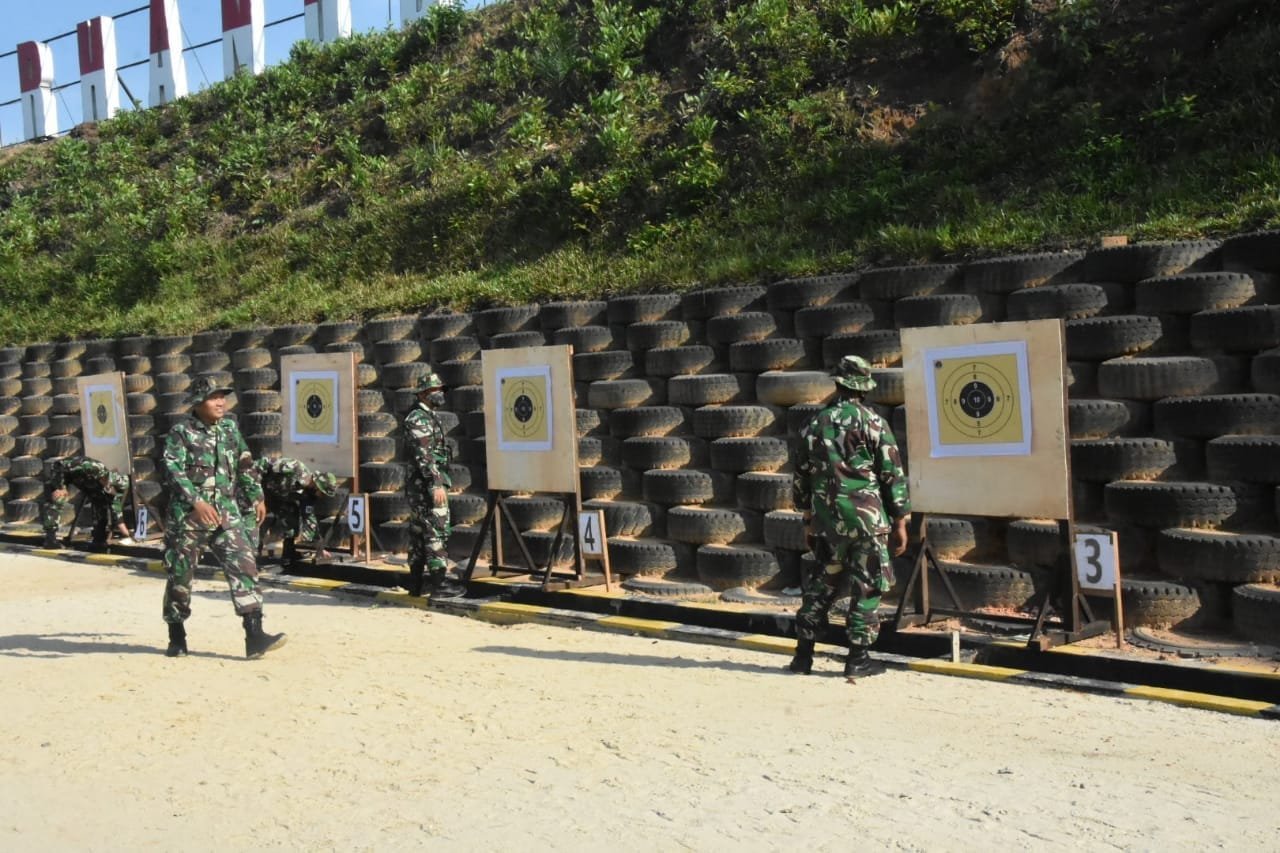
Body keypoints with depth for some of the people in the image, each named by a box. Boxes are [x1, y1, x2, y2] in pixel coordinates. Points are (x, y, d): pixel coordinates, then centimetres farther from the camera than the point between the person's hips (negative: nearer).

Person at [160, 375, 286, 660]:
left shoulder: (230, 428, 11)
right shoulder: (181, 432, -6)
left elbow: (244, 465, 22)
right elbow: (172, 469, -17)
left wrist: (256, 497, 22)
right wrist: (196, 501, -28)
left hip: (226, 514, 4)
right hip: (189, 516, -4)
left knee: (244, 566, -10)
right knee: (180, 575, 7)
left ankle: (255, 636, -14)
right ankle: (176, 638, 26)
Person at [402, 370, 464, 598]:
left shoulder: (429, 416, 18)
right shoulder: (419, 418, -13)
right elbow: (424, 455, -21)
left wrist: (438, 481, 22)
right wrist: (436, 484, -25)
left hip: (421, 485, 10)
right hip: (427, 484, -10)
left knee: (419, 533, 11)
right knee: (436, 532, -8)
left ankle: (416, 583, 16)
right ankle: (438, 582, -6)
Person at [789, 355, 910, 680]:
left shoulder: (814, 425, 7)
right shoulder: (873, 422, -5)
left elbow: (801, 476, 13)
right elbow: (893, 474, -5)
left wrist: (808, 520, 22)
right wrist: (900, 521, 2)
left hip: (826, 518, 4)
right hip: (866, 517, -4)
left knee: (821, 584, 14)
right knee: (866, 588, 4)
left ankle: (803, 654, 16)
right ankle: (858, 657, 6)